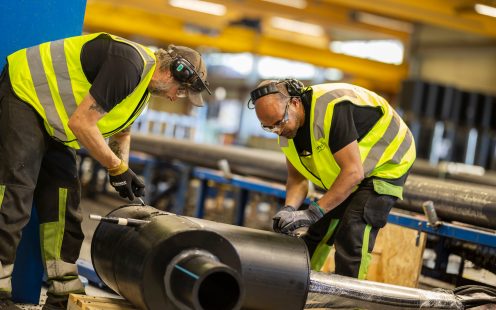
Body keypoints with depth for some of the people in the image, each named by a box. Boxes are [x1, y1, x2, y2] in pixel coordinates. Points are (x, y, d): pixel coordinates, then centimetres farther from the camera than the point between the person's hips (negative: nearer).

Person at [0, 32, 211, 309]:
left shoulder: (144, 84, 7)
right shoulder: (130, 64, -25)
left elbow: (121, 131, 23)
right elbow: (81, 123, -27)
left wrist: (123, 170, 6)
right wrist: (117, 168, -17)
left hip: (54, 123, 10)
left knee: (62, 201, 4)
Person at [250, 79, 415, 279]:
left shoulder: (331, 108, -36)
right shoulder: (287, 126, -10)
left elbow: (354, 172, -37)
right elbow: (297, 178, -4)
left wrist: (313, 213, -38)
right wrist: (289, 209, -25)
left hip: (386, 163, -8)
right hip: (344, 172, 8)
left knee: (352, 234, -22)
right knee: (316, 231, 9)